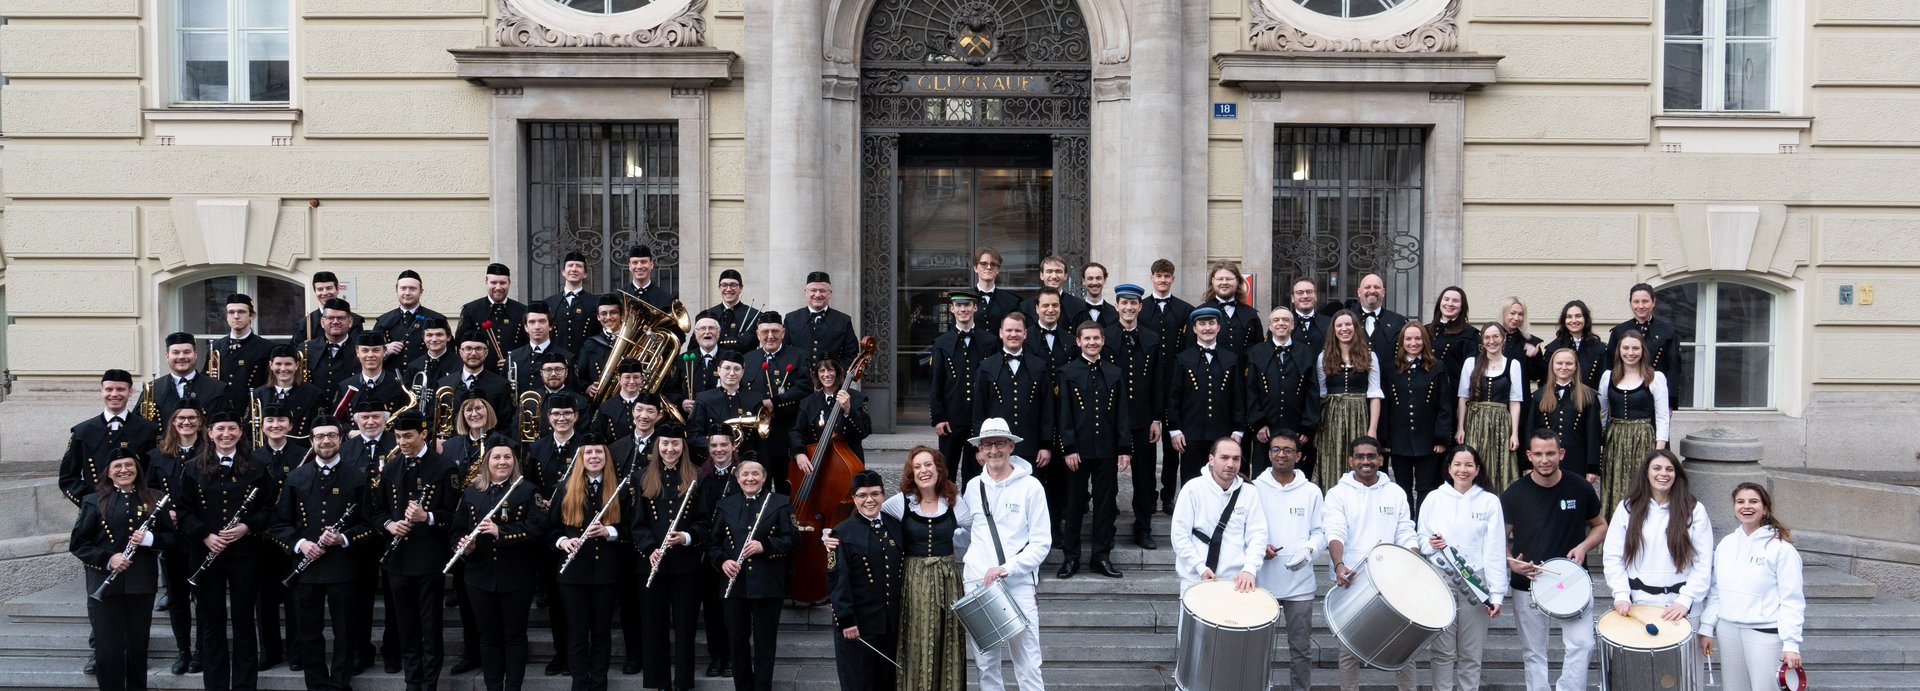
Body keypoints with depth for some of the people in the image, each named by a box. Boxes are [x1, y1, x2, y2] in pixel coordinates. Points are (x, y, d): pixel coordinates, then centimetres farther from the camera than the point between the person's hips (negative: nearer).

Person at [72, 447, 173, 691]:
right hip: (105, 585, -2)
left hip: (142, 583, 2)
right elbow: (77, 544, 0)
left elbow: (170, 536, 7)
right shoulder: (94, 501, 0)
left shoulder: (153, 499, 5)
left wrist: (150, 538, -14)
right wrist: (107, 559, -15)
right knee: (108, 650, 1)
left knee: (138, 647, 10)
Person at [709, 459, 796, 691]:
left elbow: (793, 539, -5)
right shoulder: (725, 505, 10)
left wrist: (764, 546, -19)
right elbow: (713, 542, 11)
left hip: (767, 584, -3)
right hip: (735, 584, 3)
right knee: (738, 640, 9)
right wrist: (722, 561, -8)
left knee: (765, 642, 3)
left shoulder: (780, 503, 1)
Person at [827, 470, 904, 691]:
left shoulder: (895, 526, 8)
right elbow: (838, 580, -12)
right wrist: (846, 620, -17)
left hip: (890, 621, 5)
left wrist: (901, 614, 10)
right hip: (858, 622, -5)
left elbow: (902, 572, 13)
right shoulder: (843, 533, -7)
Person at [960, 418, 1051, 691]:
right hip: (976, 586, 4)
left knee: (1028, 668, -6)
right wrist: (967, 565, 9)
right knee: (986, 666, 9)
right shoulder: (973, 486, 9)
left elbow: (1041, 543, -5)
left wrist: (1005, 568, -15)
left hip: (1018, 587, -3)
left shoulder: (1030, 486, -3)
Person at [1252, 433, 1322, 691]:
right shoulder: (1255, 488, 3)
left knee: (1301, 647, 7)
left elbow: (1321, 532, 4)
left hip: (1300, 582, 0)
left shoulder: (1311, 491, 5)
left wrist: (1309, 549, -15)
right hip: (1263, 580, 0)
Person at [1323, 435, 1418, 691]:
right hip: (1352, 581, -2)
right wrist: (1339, 565, -31)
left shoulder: (1395, 493, 10)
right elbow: (1335, 533, -14)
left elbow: (1406, 534, 7)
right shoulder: (1338, 493, 0)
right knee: (1350, 649, 4)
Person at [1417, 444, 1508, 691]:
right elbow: (1420, 539, 9)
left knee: (1471, 652, 3)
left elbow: (1495, 551, -2)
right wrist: (1430, 544, -15)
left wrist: (1497, 593, -7)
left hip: (1476, 583, 0)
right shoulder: (1434, 498, 5)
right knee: (1443, 650, 2)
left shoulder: (1490, 501, 3)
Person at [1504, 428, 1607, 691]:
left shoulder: (1580, 488, -4)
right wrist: (1510, 561, -16)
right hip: (1527, 586, 0)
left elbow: (1600, 526, 11)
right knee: (1533, 653, 8)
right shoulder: (1515, 494, -5)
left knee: (1582, 644, -14)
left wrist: (1584, 546, -8)